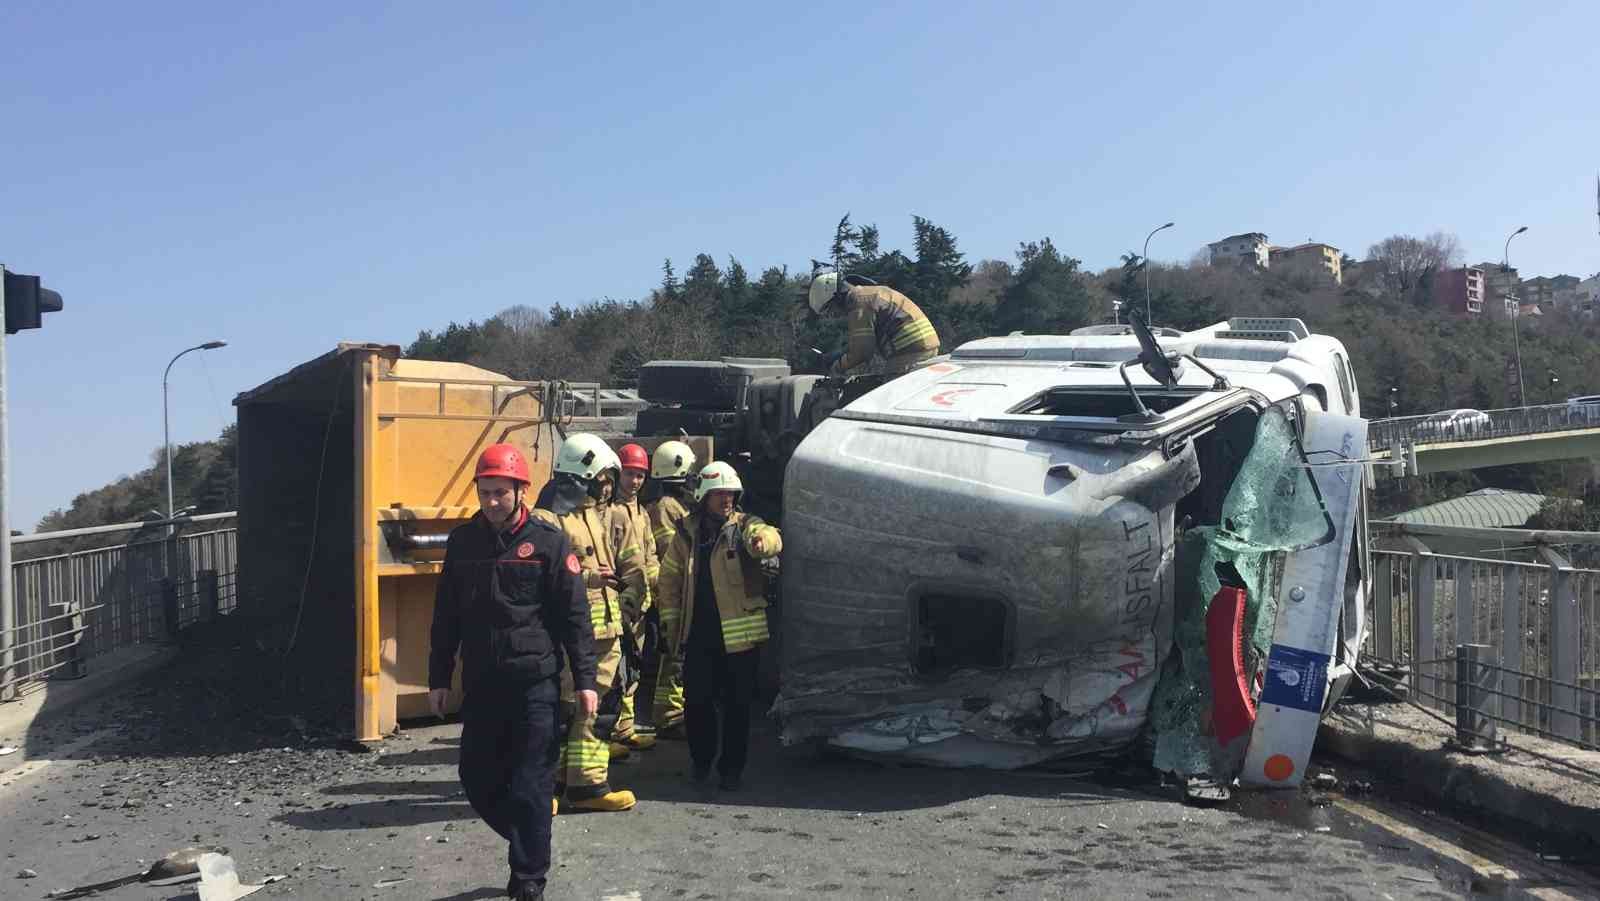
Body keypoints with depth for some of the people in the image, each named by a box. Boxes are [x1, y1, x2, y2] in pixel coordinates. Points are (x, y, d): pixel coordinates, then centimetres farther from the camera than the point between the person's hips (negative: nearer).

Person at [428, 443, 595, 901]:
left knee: (530, 787, -1)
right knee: (477, 779, 11)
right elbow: (445, 616, 12)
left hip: (535, 685, -4)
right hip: (480, 685, 5)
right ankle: (529, 844, 35)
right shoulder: (462, 541, 7)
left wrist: (584, 681, -8)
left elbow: (575, 617, -4)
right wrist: (439, 678, 11)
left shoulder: (549, 543, -5)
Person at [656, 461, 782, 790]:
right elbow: (669, 578, 13)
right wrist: (670, 624, 9)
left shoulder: (745, 526, -2)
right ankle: (701, 760, 28)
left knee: (737, 704, 4)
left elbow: (770, 537, -26)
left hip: (739, 634, -2)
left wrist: (762, 541, -51)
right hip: (698, 634, 2)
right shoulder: (687, 532, 7)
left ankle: (732, 767, 18)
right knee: (696, 701, 7)